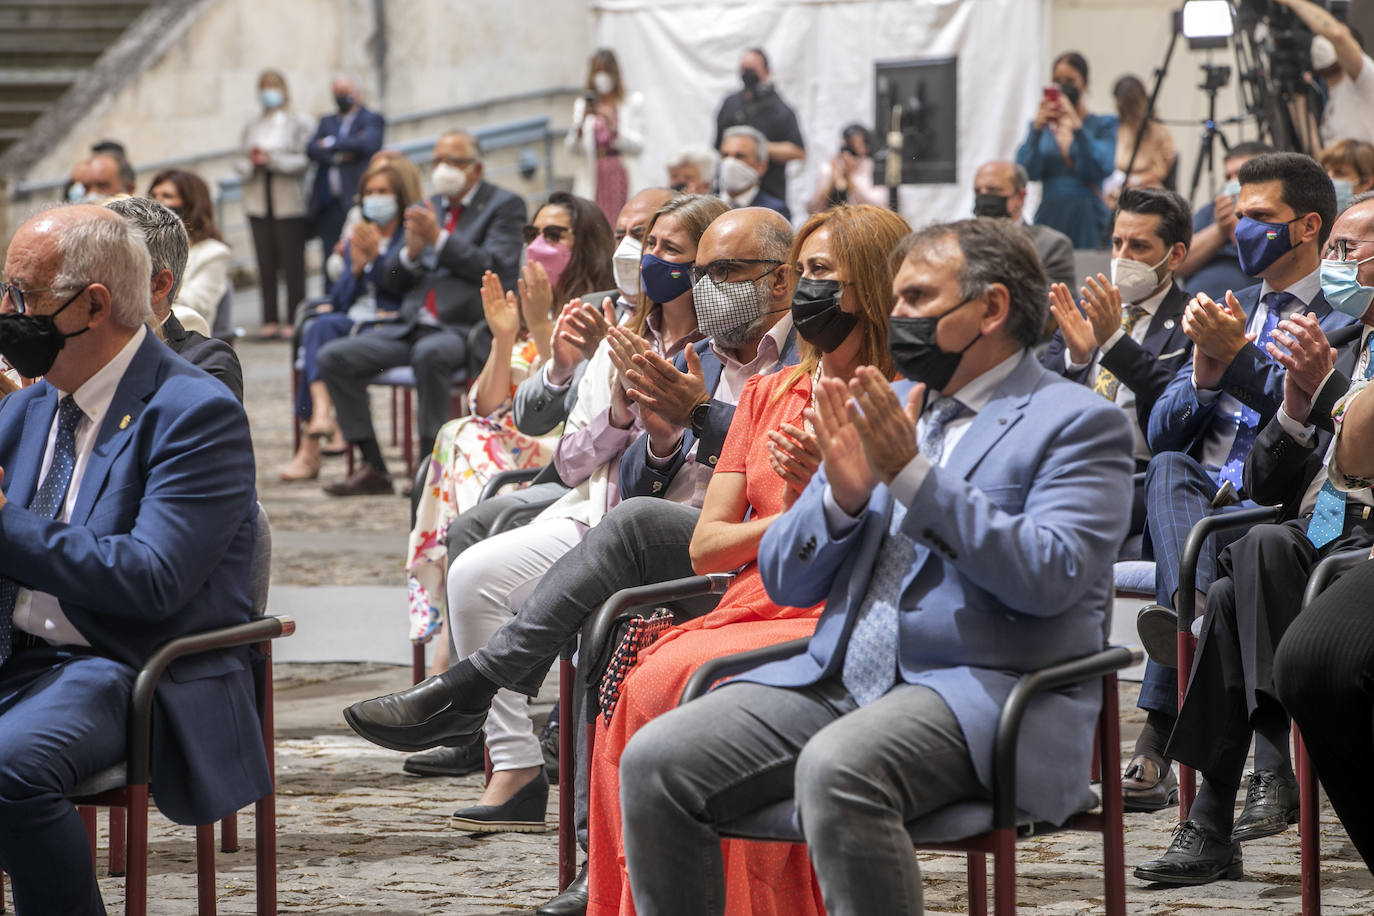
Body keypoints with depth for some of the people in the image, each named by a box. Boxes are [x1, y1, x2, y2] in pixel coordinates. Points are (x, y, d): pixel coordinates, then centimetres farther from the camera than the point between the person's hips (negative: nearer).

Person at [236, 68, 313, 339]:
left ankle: (293, 320, -2)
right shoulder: (252, 126, 18)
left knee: (292, 262, -6)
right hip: (258, 202, 4)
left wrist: (271, 160, -15)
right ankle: (270, 320, 3)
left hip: (288, 202, -4)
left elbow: (303, 161, -6)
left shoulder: (299, 123, 3)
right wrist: (252, 163, -8)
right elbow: (240, 162, 14)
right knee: (266, 263, 1)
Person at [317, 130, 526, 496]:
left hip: (467, 329, -7)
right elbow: (394, 275, 18)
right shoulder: (423, 209, 21)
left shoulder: (504, 206, 3)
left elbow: (496, 267, -11)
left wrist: (439, 239, -13)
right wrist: (411, 251, -4)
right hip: (413, 326, 7)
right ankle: (373, 469, -8)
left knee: (429, 354, -40)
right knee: (334, 357, -11)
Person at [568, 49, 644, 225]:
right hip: (591, 175, 2)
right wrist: (581, 123, -9)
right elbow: (573, 149, 7)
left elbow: (637, 146, 0)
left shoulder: (632, 103, 7)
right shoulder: (582, 105, 13)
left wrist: (613, 129, -14)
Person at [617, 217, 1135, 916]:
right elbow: (785, 581, 17)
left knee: (836, 771, -37)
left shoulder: (1077, 423, 0)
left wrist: (913, 476, -17)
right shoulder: (883, 407, 20)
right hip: (837, 678, 7)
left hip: (981, 691, -7)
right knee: (656, 761, -15)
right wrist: (842, 495, -4)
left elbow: (1050, 577, -17)